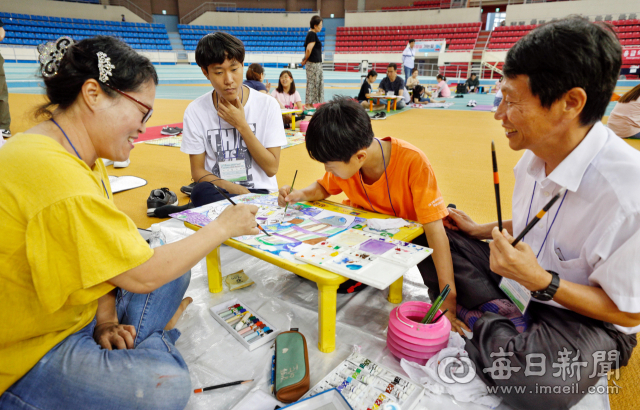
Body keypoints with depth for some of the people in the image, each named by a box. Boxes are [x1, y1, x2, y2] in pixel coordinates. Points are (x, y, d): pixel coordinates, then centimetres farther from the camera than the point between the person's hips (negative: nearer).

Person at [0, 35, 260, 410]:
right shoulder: (53, 172, -32)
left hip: (71, 309, 10)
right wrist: (223, 228, -16)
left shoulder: (84, 158, 0)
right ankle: (156, 339, 4)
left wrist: (106, 322, -8)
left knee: (176, 270, 9)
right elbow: (142, 275, -26)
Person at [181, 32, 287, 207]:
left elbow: (271, 168, -6)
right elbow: (198, 171, 0)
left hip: (261, 192, -1)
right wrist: (237, 190, -17)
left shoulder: (267, 105, -5)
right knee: (201, 191, -33)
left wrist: (242, 125, -14)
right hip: (218, 190, 2)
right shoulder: (195, 111, -2)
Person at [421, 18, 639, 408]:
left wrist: (540, 281, -31)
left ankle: (481, 320, -8)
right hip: (521, 279, 7)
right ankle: (501, 316, -6)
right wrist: (481, 231, 4)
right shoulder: (536, 155, -6)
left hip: (586, 317, -6)